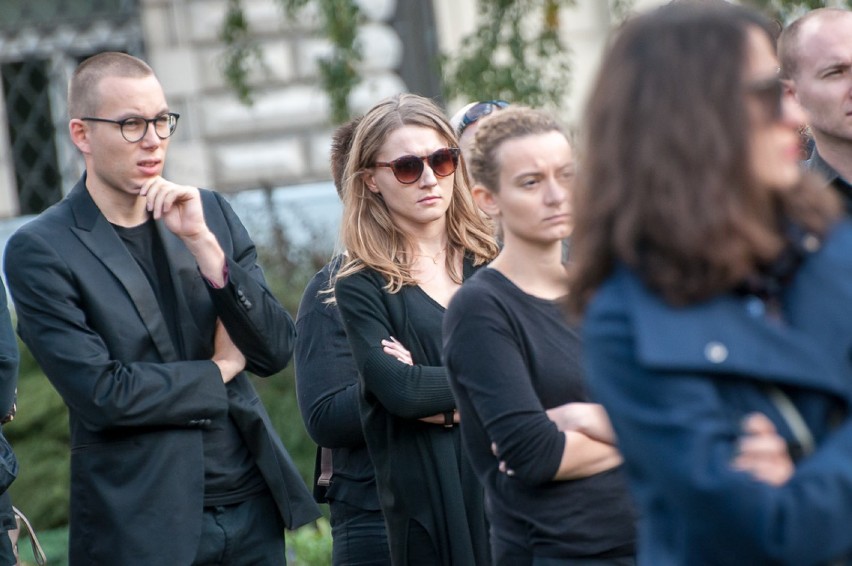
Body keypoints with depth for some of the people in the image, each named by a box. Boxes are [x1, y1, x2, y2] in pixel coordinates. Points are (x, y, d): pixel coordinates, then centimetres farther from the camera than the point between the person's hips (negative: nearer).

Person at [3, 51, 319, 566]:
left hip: (253, 507, 4)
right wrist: (218, 370, -3)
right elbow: (100, 394, -15)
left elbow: (276, 351, 0)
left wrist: (202, 243, -11)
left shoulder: (212, 213, 6)